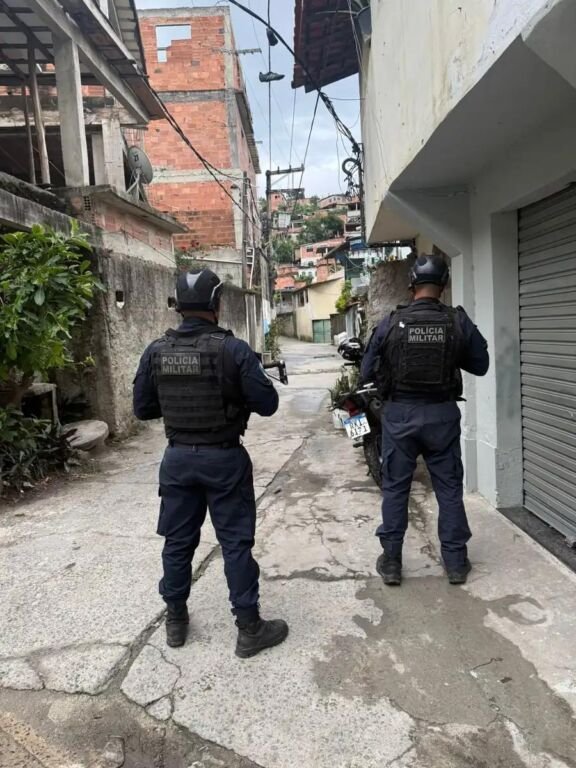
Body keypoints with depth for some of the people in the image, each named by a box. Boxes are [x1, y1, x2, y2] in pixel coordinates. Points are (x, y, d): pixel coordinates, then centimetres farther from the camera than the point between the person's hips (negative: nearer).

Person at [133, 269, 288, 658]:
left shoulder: (156, 351, -2)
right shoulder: (233, 349, -15)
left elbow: (143, 409, 5)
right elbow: (267, 404, -13)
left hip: (178, 457, 4)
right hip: (224, 458, -4)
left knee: (178, 541, 17)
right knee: (236, 543, 6)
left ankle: (176, 621, 32)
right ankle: (250, 629, 18)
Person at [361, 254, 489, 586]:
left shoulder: (391, 323, -8)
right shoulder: (459, 321, -6)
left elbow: (367, 373, -1)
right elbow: (481, 366, 6)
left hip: (400, 413, 0)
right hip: (442, 413, 1)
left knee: (395, 488, 11)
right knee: (449, 488, 13)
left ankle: (391, 562, 19)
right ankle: (456, 562, 23)